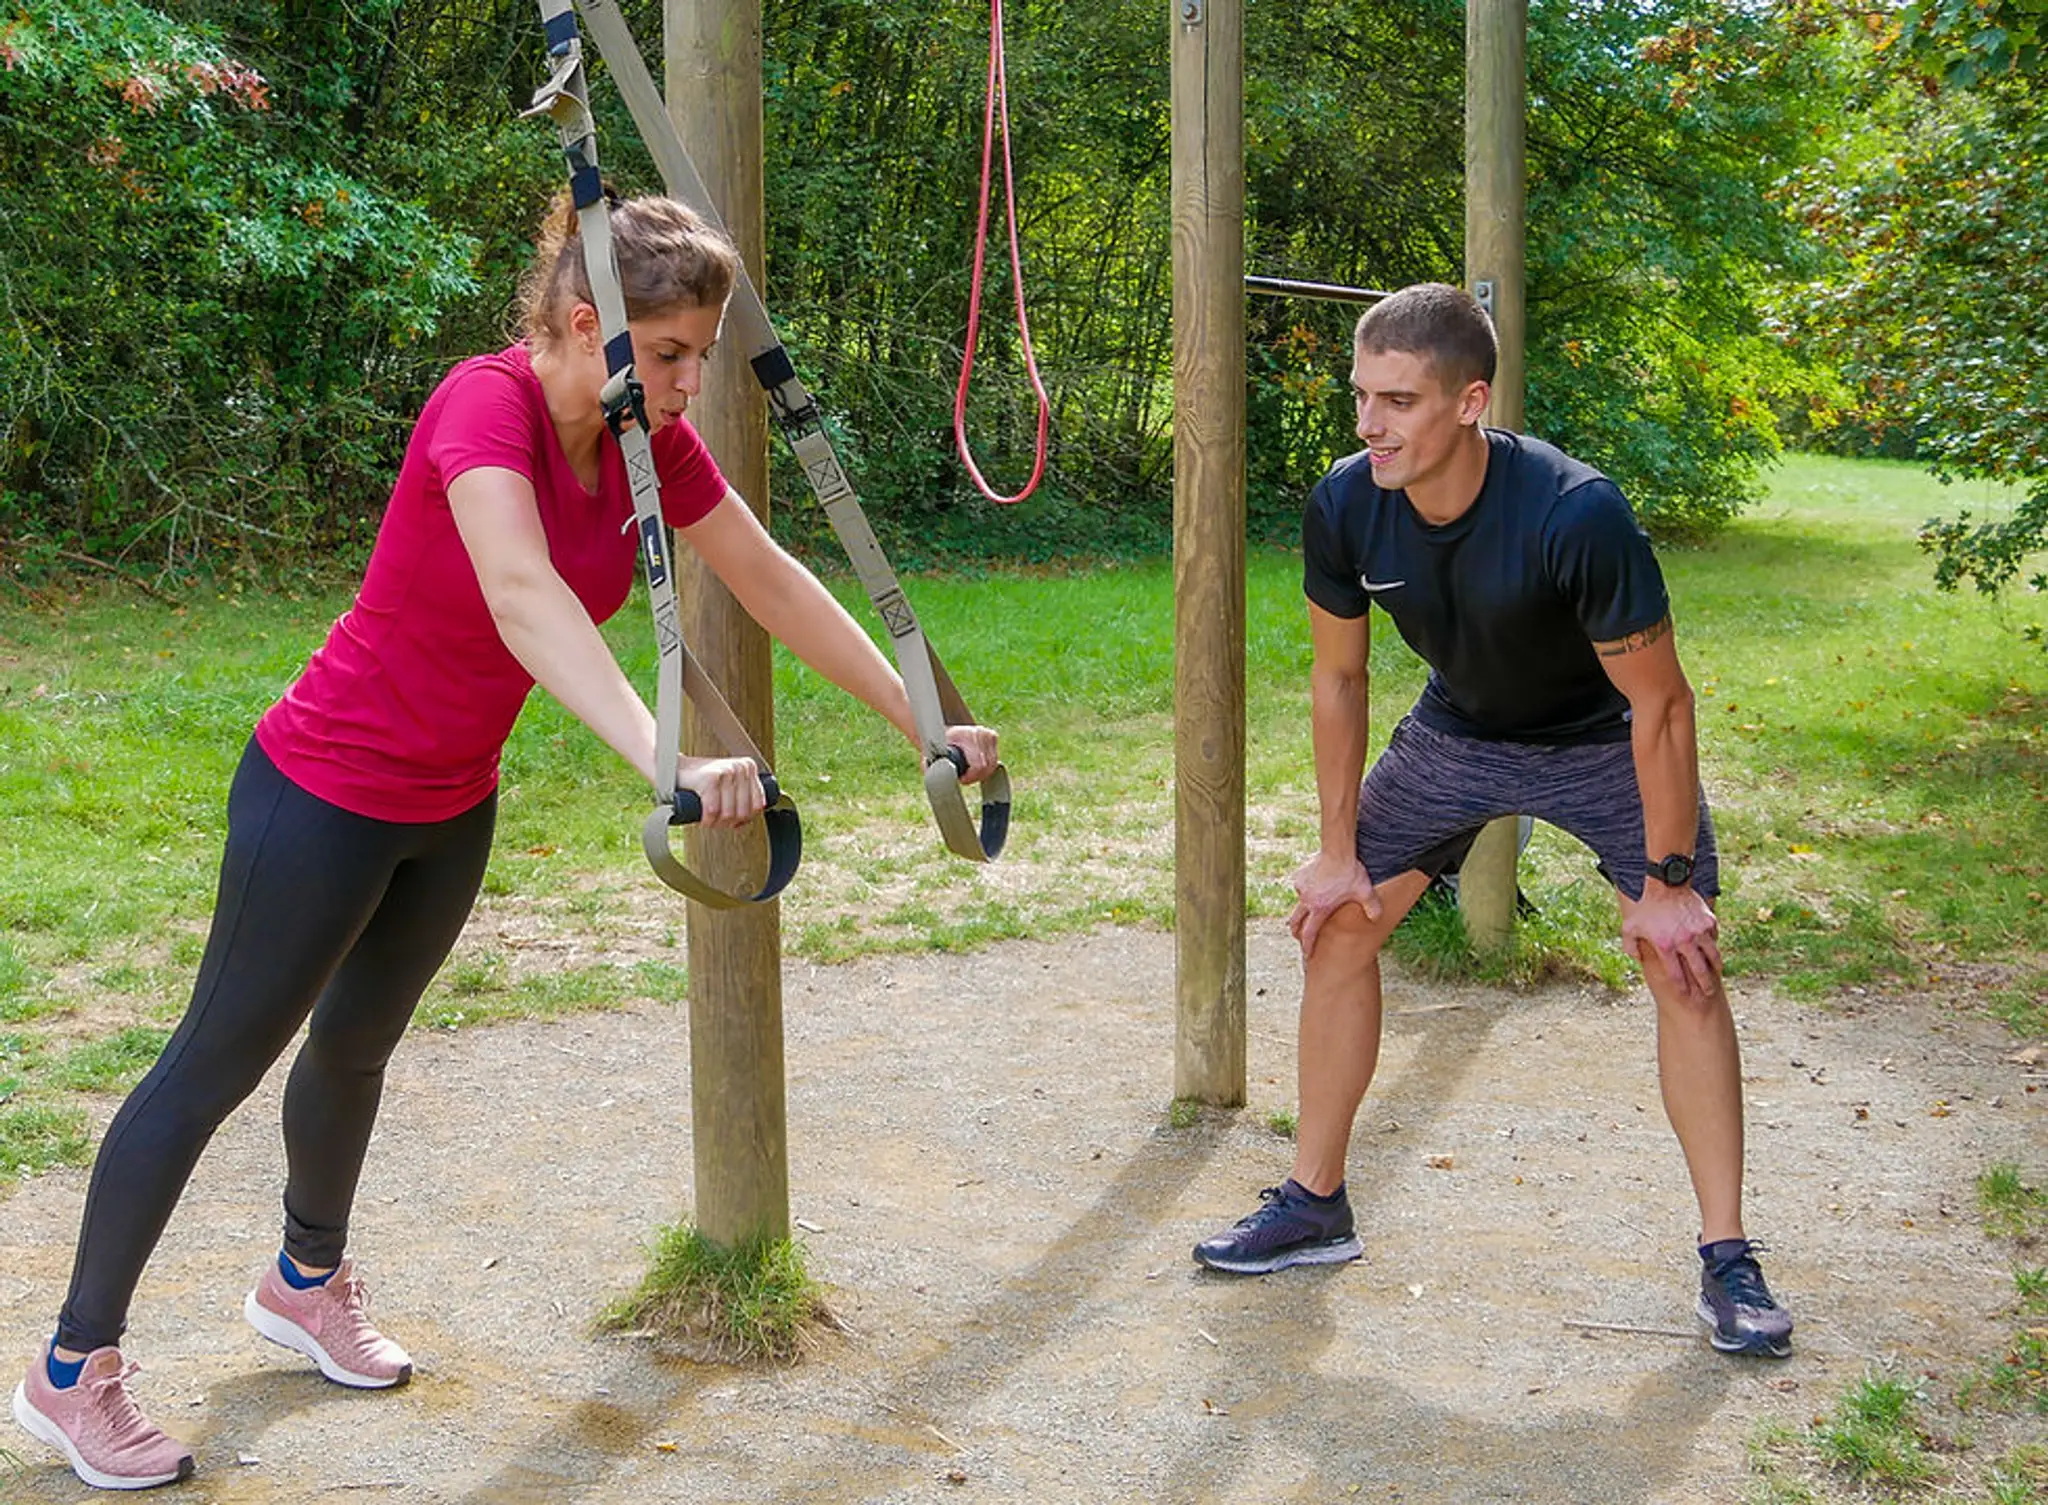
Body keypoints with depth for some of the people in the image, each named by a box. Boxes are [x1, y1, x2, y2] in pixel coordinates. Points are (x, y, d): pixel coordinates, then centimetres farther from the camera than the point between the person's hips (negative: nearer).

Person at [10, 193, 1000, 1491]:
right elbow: (524, 598, -46)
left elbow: (775, 583, 1)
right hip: (328, 796, -7)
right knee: (219, 1062, 3)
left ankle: (307, 1282, 48)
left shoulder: (649, 439, -7)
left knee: (358, 1040, 25)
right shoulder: (488, 406, -29)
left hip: (452, 808, 7)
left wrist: (924, 725, 1)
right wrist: (666, 759, -59)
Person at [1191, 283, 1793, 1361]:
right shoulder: (1345, 508, -23)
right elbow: (1338, 677, -6)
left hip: (1602, 744, -4)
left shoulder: (1575, 515, -37)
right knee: (1337, 928, 0)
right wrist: (1339, 851, -2)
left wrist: (1668, 883, -22)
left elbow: (1660, 705, -27)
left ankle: (1726, 1260, -2)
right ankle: (1314, 1206, 16)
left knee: (1682, 961, -13)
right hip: (1456, 734, 4)